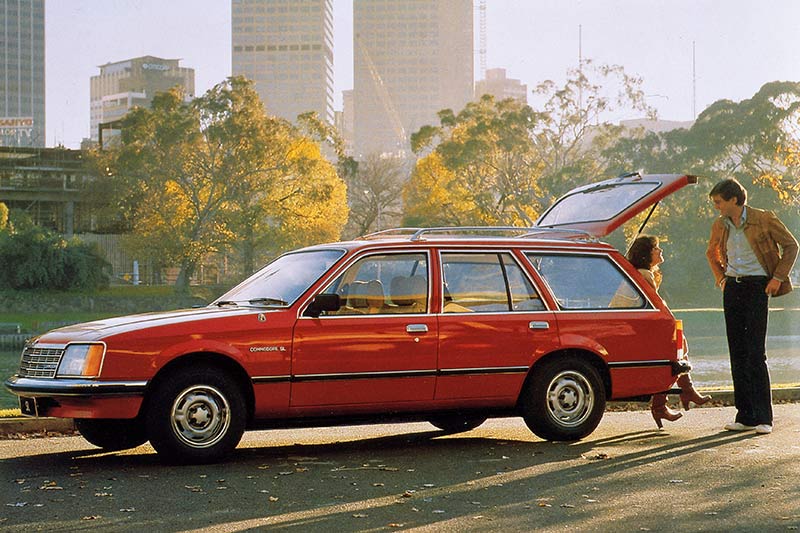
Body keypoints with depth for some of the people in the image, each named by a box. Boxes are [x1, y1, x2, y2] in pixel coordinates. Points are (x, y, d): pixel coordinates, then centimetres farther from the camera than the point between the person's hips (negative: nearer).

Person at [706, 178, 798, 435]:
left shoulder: (763, 219, -8)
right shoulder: (720, 225, 7)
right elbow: (712, 252, 27)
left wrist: (778, 277, -6)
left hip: (757, 287, -5)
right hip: (732, 289, 5)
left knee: (755, 353, -10)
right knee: (737, 353, 4)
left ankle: (763, 417, -5)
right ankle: (745, 416, 9)